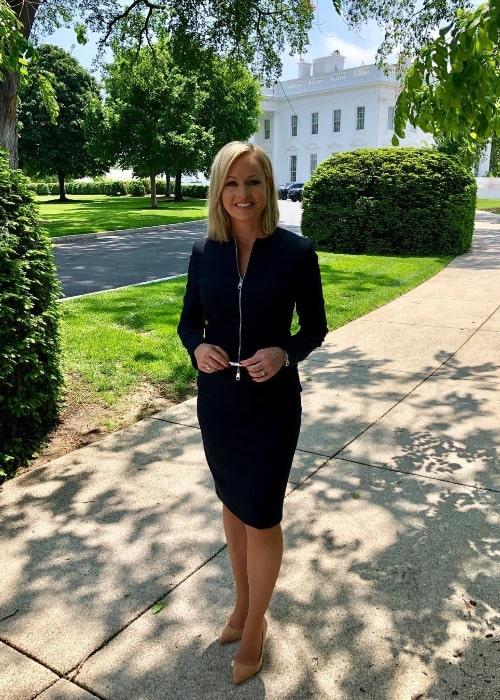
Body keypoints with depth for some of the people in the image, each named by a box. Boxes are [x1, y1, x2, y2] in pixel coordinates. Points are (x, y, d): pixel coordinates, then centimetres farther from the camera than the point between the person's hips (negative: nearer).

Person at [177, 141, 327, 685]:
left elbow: (315, 328, -3)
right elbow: (188, 321, 7)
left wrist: (284, 353, -22)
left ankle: (254, 629, 31)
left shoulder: (295, 252, -11)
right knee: (232, 503, 19)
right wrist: (198, 348, -15)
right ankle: (244, 602, 44)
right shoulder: (205, 252, -2)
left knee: (261, 517, 7)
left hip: (271, 405, -3)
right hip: (216, 402, 4)